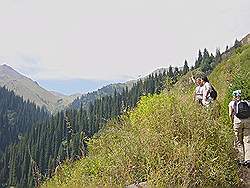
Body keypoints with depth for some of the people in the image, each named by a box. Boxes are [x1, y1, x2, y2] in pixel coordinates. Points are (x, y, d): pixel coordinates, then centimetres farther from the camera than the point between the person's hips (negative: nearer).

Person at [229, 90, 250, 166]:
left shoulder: (232, 103, 14)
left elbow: (230, 114, 5)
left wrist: (232, 122, 17)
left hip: (238, 121, -2)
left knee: (238, 141, 9)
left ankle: (242, 160, 11)